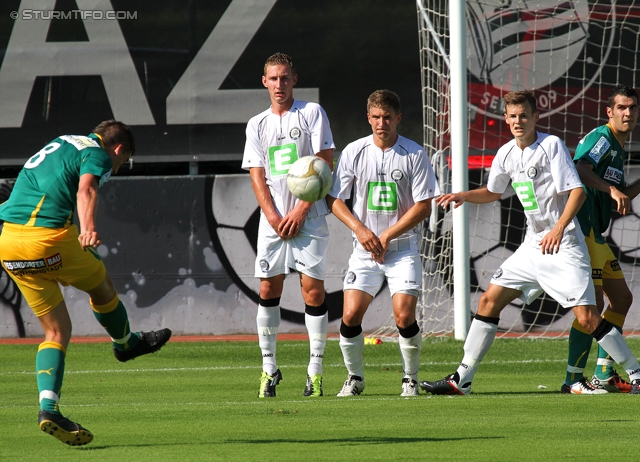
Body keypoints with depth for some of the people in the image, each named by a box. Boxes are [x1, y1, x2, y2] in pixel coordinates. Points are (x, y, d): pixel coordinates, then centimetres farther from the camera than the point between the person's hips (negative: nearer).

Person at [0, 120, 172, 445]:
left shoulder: (59, 146, 28)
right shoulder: (97, 154, 1)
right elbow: (86, 189, -20)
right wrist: (88, 228, -37)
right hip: (48, 237, -8)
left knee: (57, 330, 12)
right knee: (102, 287, 22)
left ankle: (48, 408, -4)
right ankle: (125, 343, 48)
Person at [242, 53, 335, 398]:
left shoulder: (312, 114, 3)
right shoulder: (257, 125, 12)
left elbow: (325, 164, -3)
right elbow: (257, 176, 6)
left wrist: (301, 209, -10)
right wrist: (274, 218, -8)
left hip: (308, 217, -3)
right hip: (273, 220, 3)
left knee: (313, 289, -6)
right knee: (268, 289, 0)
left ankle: (315, 369, -2)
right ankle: (269, 367, 8)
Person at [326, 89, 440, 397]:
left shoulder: (415, 155, -5)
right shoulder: (354, 152, 1)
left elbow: (424, 207, -5)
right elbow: (334, 199, 6)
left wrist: (387, 236, -11)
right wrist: (359, 229, -9)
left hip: (403, 247, -2)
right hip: (365, 249, 2)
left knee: (404, 315, -15)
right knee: (351, 314, -10)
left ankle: (410, 379, 5)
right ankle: (354, 377, 11)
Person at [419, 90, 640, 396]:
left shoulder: (551, 145, -12)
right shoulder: (506, 154, 9)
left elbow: (577, 191, -18)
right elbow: (493, 192, 27)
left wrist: (559, 228, -30)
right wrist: (463, 196, 10)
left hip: (563, 245, -7)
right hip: (533, 245, 7)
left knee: (587, 318, -14)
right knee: (489, 300, 3)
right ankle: (461, 379, 9)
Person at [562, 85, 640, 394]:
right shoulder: (601, 137, -10)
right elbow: (581, 169, -30)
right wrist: (612, 190, -37)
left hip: (597, 235, 10)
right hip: (582, 231, -10)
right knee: (593, 303, -13)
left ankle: (603, 376, 18)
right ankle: (573, 379, -10)